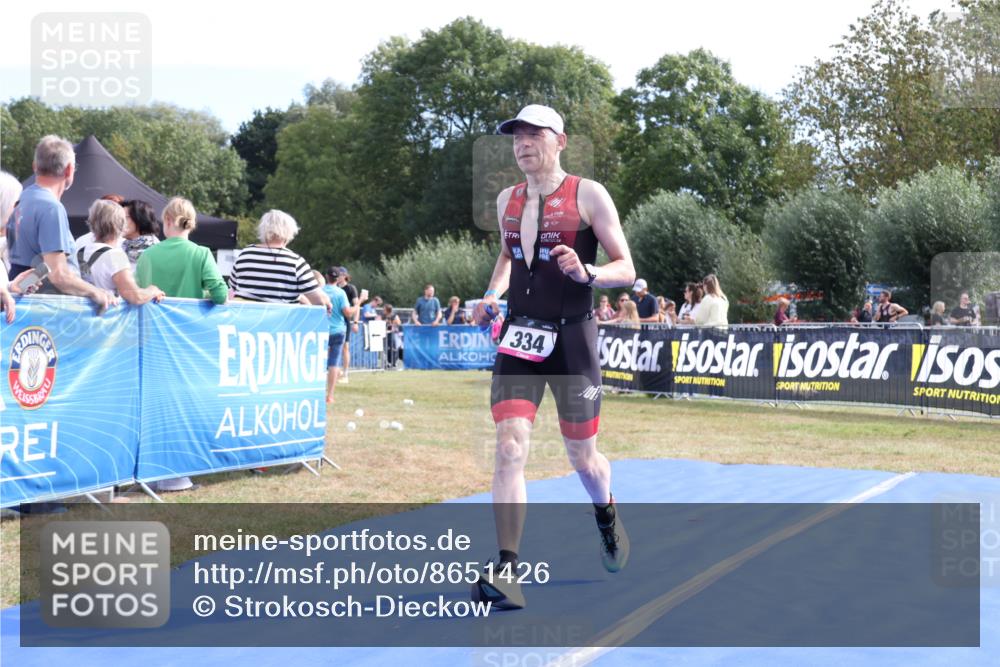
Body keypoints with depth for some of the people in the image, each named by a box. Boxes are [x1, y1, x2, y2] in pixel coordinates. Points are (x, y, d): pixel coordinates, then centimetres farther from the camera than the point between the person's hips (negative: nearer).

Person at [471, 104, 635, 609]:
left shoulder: (588, 195, -5)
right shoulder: (507, 200, 9)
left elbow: (626, 269, -4)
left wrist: (587, 273, -24)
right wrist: (492, 295, 10)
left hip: (571, 338, -3)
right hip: (518, 337, 3)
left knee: (582, 457, 9)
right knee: (509, 449, -13)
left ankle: (607, 517, 44)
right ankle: (506, 573, -13)